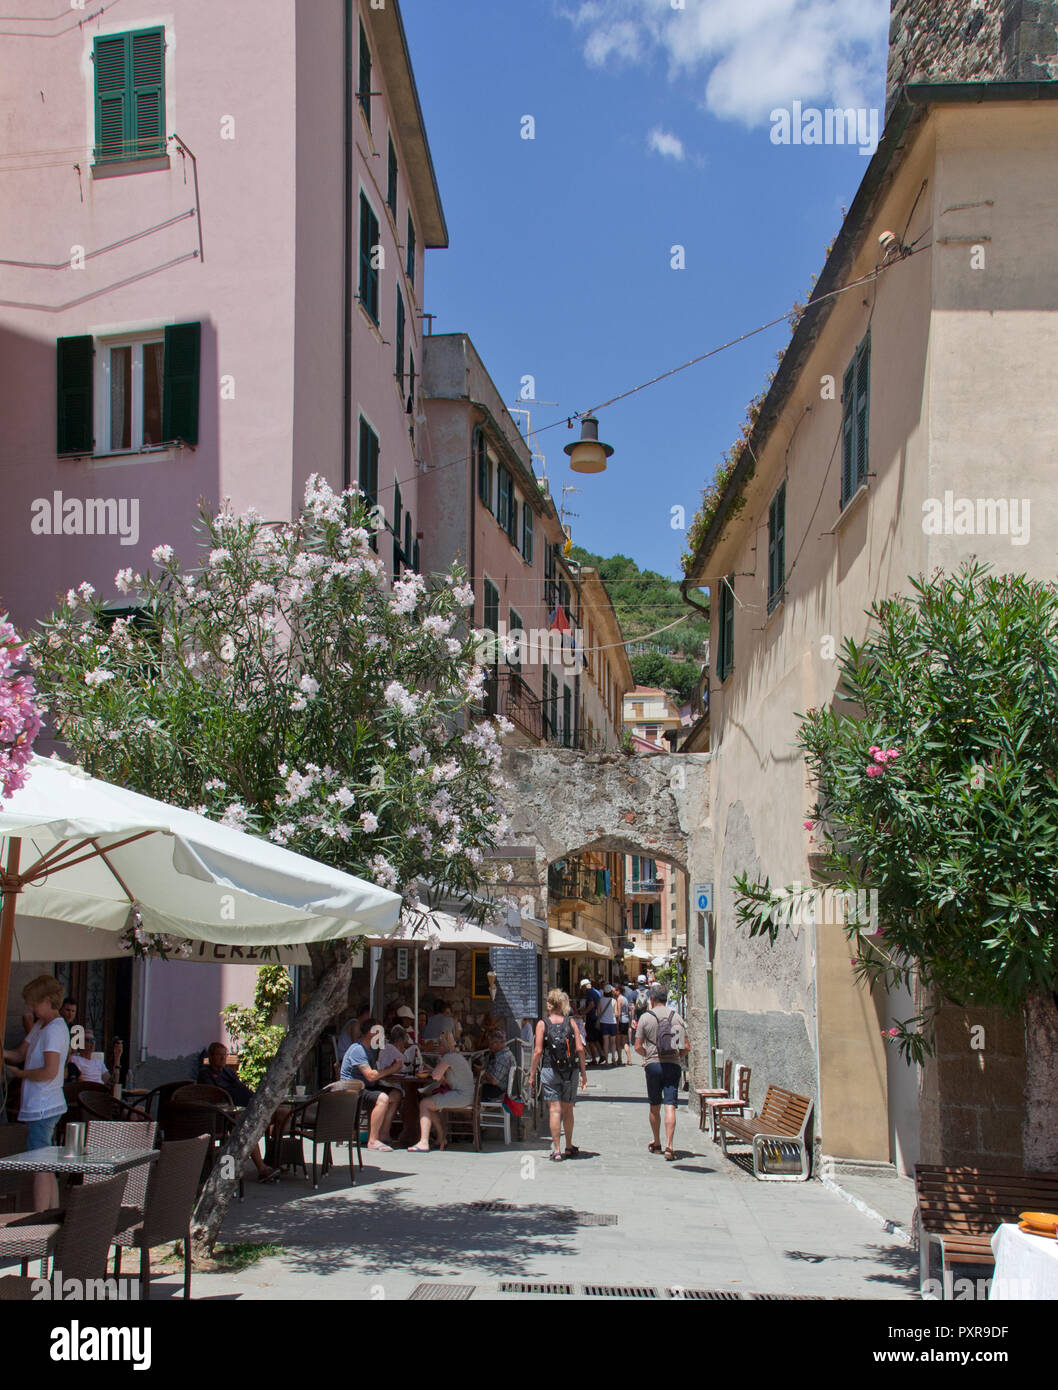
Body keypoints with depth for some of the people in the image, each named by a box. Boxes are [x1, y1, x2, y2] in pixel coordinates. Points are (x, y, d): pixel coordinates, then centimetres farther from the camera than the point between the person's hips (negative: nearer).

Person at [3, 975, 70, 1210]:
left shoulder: (55, 1029, -16)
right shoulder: (39, 1026, 15)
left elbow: (50, 1071, -24)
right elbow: (20, 1054, 18)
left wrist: (20, 1073, -10)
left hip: (42, 1109, -9)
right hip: (46, 1108, 9)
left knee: (40, 1168, -7)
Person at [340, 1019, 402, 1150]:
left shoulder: (372, 1049, 16)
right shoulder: (358, 1050, -16)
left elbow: (377, 1074, 15)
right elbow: (371, 1076, -23)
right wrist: (391, 1069, -14)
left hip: (365, 1089, 10)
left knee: (395, 1095, -7)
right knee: (382, 1098, -31)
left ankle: (383, 1135, -6)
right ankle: (373, 1140, -26)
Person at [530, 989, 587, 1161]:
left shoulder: (542, 1024, -1)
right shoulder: (571, 1022, 3)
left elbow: (538, 1051, -6)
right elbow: (580, 1049, -1)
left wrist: (532, 1075, 0)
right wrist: (584, 1073, 4)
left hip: (550, 1071, -2)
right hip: (570, 1071, 2)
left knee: (555, 1110, -1)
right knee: (568, 1110, 14)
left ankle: (557, 1151, -5)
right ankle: (569, 1148, 25)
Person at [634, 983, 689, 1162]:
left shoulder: (646, 1018, -2)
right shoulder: (676, 1017, 4)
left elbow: (638, 1047, -2)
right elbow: (686, 1046, 3)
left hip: (653, 1065, 0)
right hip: (672, 1065, 0)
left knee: (654, 1107, 14)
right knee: (670, 1107, -5)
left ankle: (656, 1143, 26)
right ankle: (669, 1146, -16)